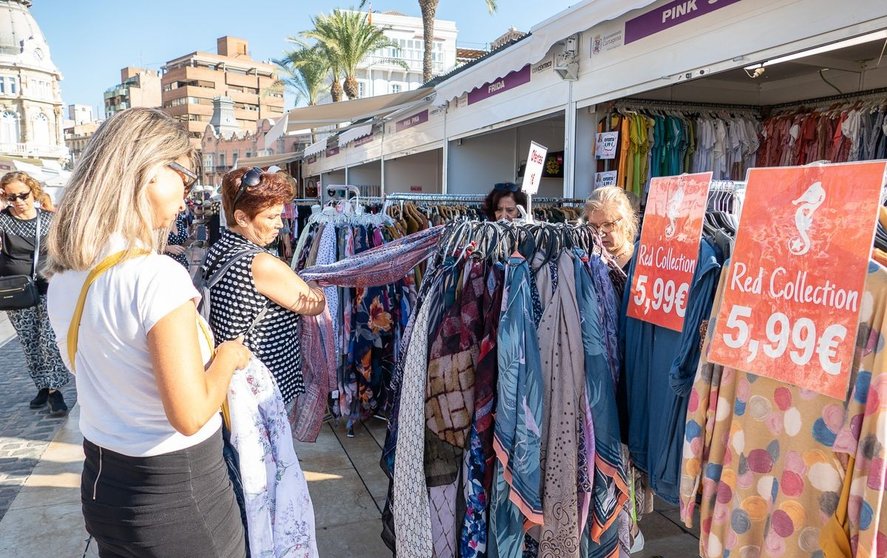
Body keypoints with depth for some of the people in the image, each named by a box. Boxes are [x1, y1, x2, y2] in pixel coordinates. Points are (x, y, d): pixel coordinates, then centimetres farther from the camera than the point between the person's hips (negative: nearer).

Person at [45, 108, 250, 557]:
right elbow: (190, 415, -27)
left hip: (101, 481, 8)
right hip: (176, 493, -7)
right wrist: (228, 356, -11)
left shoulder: (64, 272, 0)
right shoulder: (157, 275, -27)